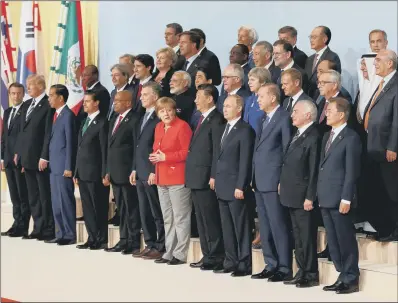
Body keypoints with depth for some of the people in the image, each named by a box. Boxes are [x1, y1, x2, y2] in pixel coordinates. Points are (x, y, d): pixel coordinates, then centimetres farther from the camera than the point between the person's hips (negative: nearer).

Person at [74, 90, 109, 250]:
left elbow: (105, 150, -12)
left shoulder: (102, 123, -8)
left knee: (99, 207, -1)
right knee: (87, 208, 9)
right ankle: (92, 238, 14)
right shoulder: (85, 123, 17)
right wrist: (76, 172, 14)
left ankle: (101, 240, 4)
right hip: (83, 173, 8)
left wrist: (104, 174, -15)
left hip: (95, 173, -8)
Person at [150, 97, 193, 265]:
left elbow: (188, 152, -15)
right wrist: (154, 157, 2)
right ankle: (169, 252, 20)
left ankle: (180, 254, -1)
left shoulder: (182, 126, -10)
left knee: (180, 218, -5)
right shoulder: (159, 127, 15)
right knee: (167, 218, 13)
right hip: (162, 178, 9)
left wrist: (166, 157, -17)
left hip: (178, 178, -9)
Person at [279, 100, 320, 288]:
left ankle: (311, 275, 6)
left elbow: (314, 171, -18)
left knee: (307, 236, -1)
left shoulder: (313, 137, -16)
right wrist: (283, 183, 13)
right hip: (292, 195, 9)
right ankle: (302, 272, 22)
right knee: (298, 236, 15)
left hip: (303, 197, -9)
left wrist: (310, 197, -19)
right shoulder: (297, 135, 13)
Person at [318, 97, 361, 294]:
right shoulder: (327, 137, 17)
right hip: (325, 198, 8)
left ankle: (351, 280, 6)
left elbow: (352, 171, -13)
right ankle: (343, 276, 19)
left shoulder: (351, 138, -9)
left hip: (339, 199, -8)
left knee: (346, 240, -2)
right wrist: (319, 194, 13)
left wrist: (346, 199, -17)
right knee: (333, 241, 11)